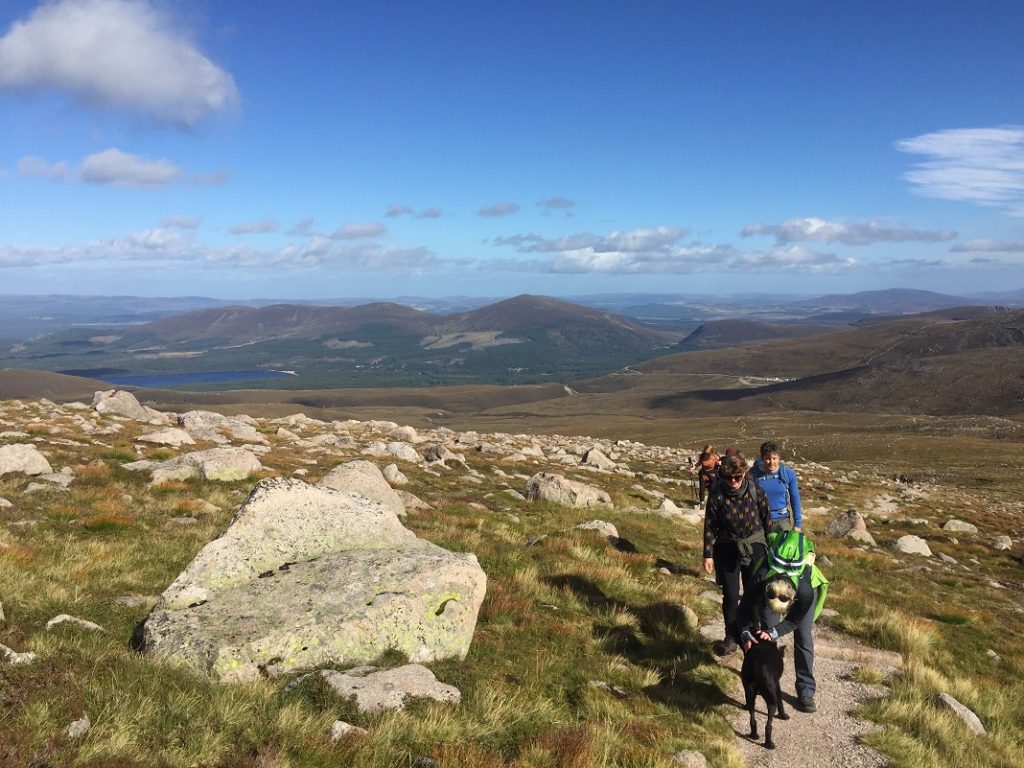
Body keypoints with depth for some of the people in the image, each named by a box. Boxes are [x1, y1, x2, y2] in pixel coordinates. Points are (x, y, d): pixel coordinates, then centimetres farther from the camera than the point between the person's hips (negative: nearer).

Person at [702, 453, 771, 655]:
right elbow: (710, 526, -6)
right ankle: (731, 638, 20)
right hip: (727, 549, 0)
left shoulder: (755, 491, -10)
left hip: (754, 547, 1)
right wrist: (708, 555, -6)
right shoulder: (716, 496, -12)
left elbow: (766, 519, 1)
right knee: (730, 596, 4)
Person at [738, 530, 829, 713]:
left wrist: (774, 633, -34)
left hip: (806, 584, -2)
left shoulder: (805, 592, -44)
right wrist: (745, 633, -42)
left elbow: (795, 621, -23)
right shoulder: (759, 582, -42)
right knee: (766, 632, -3)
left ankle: (806, 692, 0)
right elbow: (745, 608, -26)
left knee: (804, 639, -8)